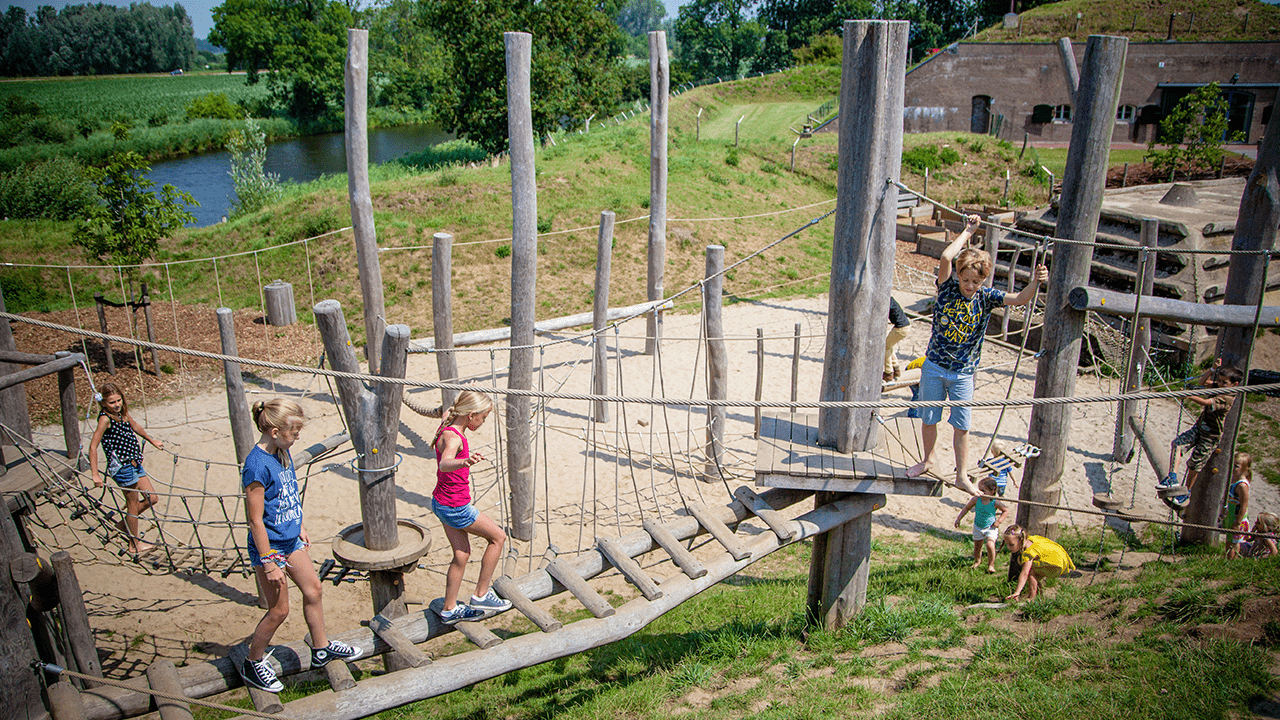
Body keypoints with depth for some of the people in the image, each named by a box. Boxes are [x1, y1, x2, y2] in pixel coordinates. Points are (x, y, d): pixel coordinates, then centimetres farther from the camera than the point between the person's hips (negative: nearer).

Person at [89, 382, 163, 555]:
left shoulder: (122, 412, 7)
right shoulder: (105, 418, -16)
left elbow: (135, 427, 27)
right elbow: (93, 446, -20)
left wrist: (151, 440, 42)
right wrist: (95, 474, -23)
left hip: (134, 463, 8)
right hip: (121, 466, -8)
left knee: (151, 498, 12)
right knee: (133, 504, 4)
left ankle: (124, 523, 32)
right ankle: (134, 544, 18)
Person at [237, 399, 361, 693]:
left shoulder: (283, 453, 0)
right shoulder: (257, 465, -26)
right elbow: (256, 521, -23)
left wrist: (299, 527, 22)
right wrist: (269, 564, -19)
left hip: (291, 540, 9)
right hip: (269, 547, -9)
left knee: (312, 589, 18)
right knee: (279, 610, 3)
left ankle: (321, 648, 36)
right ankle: (252, 664, 25)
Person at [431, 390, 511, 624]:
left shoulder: (450, 430, 2)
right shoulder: (453, 438, -27)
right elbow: (445, 463, -49)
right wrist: (465, 462, -70)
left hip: (443, 503, 9)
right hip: (456, 507, -9)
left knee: (462, 554, 18)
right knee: (498, 537, 6)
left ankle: (449, 609, 28)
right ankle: (481, 595, 14)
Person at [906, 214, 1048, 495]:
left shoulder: (986, 297, -6)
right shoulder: (948, 288, -9)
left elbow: (1020, 299, -19)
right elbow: (945, 258, -25)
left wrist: (1035, 283, -39)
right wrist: (968, 231, -16)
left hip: (963, 374, 0)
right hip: (934, 367, 0)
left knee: (962, 426, 6)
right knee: (928, 419, 13)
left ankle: (962, 476, 19)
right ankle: (928, 460, 37)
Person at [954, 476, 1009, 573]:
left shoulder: (995, 503, -22)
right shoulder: (976, 499, -16)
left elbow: (1006, 510, -5)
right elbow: (966, 508, 0)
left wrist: (999, 521, -11)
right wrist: (958, 518, -3)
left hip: (991, 528, -3)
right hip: (978, 527, 3)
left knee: (990, 545, -20)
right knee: (977, 547, 14)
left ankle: (991, 564, 4)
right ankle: (977, 561, 44)